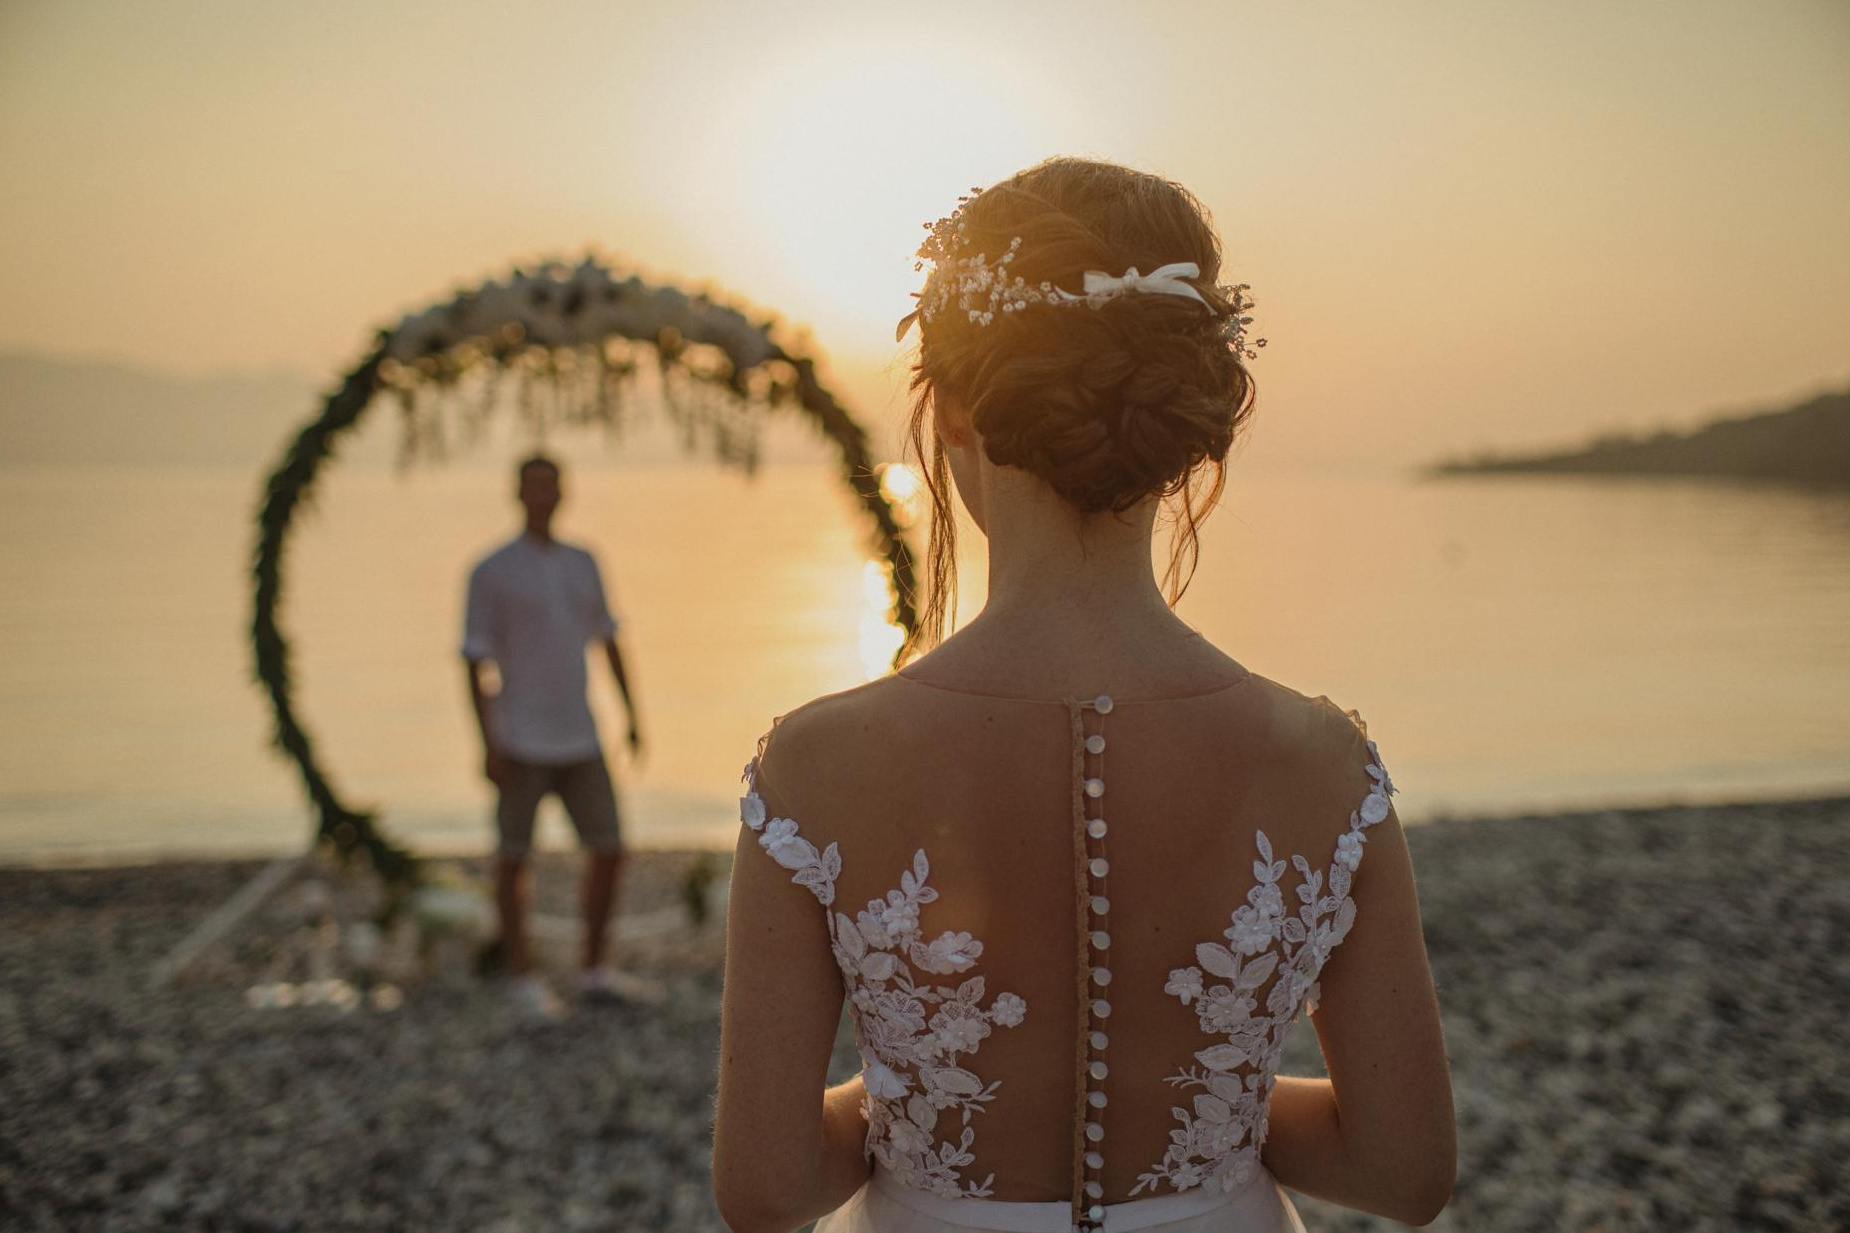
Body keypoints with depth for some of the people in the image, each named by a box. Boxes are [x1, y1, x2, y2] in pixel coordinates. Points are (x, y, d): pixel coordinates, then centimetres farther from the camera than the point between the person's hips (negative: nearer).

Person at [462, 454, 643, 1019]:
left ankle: (594, 967, 19)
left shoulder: (583, 563, 10)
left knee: (608, 851, 4)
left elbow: (608, 642, 18)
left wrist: (633, 716, 15)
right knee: (513, 859, 4)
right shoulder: (491, 572, -6)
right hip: (520, 743, -5)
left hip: (579, 740, 5)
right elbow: (475, 663, -7)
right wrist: (488, 745, -14)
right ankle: (522, 976, 16)